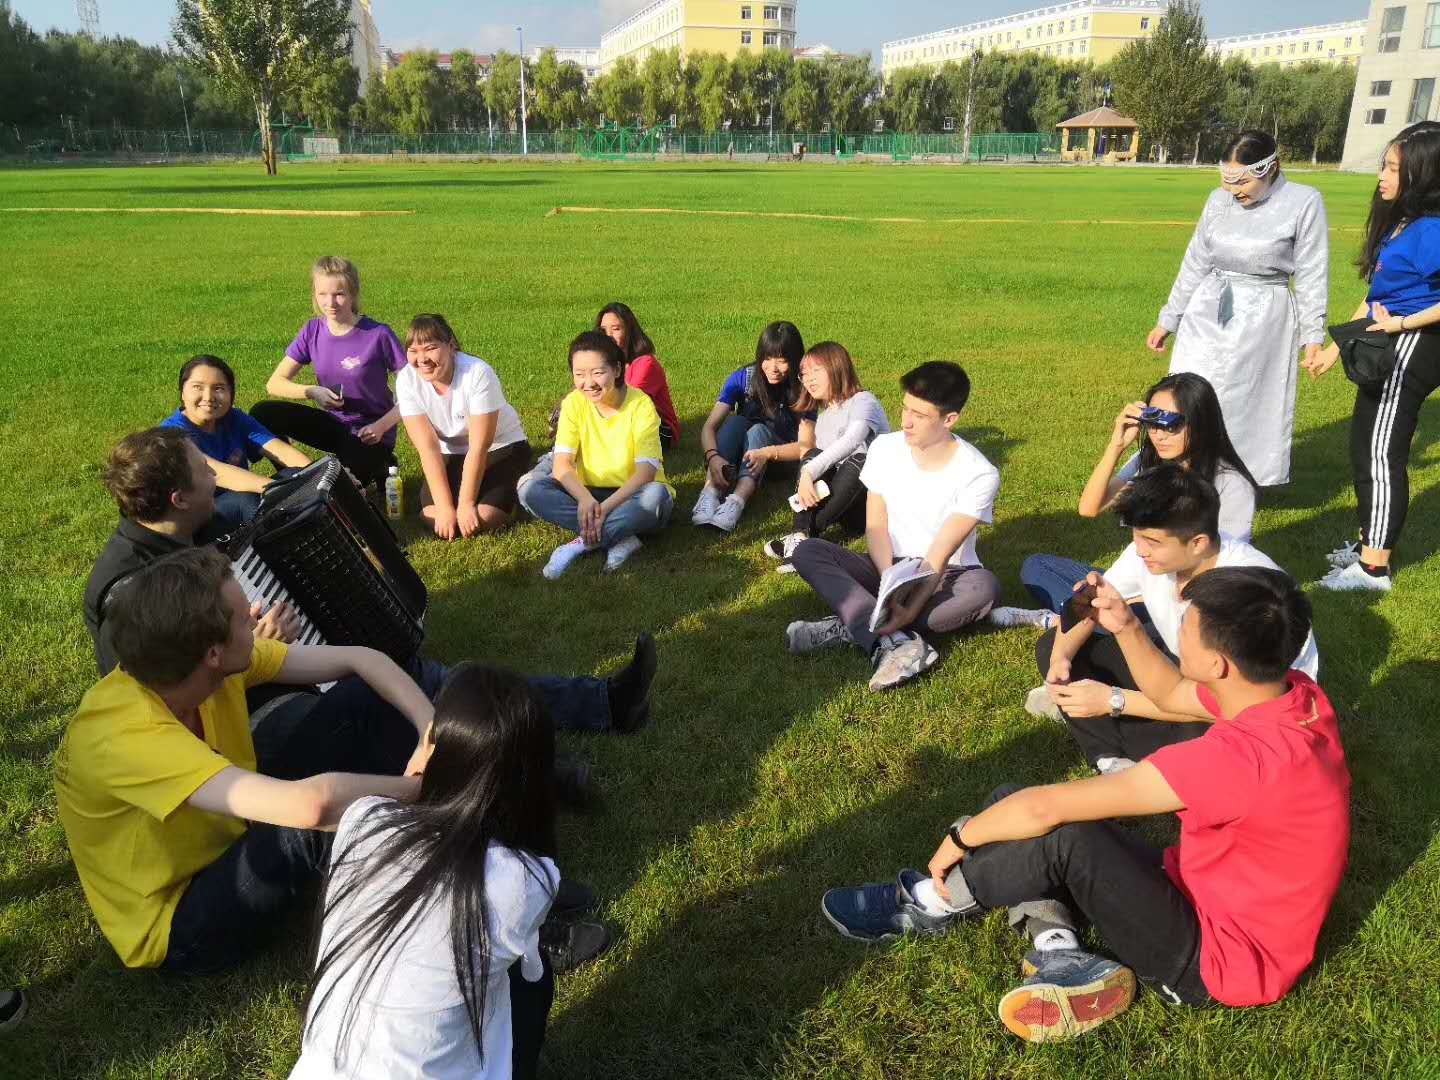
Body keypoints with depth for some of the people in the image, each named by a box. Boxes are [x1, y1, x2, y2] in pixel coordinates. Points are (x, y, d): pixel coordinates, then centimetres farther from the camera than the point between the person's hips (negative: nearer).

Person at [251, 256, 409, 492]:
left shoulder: (378, 335, -17)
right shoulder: (312, 331, -3)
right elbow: (274, 383, -3)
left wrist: (382, 426, -23)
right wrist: (312, 392, -22)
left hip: (368, 434, -4)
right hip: (332, 424, 5)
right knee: (262, 414, -16)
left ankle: (379, 466, 7)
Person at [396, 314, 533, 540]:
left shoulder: (478, 373, -28)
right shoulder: (406, 381, -17)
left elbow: (479, 448, -24)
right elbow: (428, 447, -18)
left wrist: (465, 504, -24)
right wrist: (446, 507, -23)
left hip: (501, 447, -3)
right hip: (451, 454, 4)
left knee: (484, 518, -24)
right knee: (434, 518, -19)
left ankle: (508, 490, 10)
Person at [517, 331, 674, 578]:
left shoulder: (641, 405, -14)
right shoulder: (574, 403, -5)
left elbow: (646, 471, -22)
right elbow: (561, 464, -13)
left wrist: (606, 506, -34)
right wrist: (585, 499, -32)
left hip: (631, 498, -3)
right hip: (589, 495, 3)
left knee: (657, 494, -38)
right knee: (529, 488, -22)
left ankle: (583, 543, -25)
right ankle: (620, 538, -28)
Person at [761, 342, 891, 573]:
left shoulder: (863, 401, -5)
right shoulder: (822, 419, 21)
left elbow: (851, 441, -24)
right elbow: (822, 461, 13)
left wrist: (809, 472, -33)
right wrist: (807, 478, -10)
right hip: (847, 510, 5)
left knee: (858, 461, -33)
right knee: (813, 455, -17)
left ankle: (806, 534, -34)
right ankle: (801, 534, -36)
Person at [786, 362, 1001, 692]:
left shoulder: (979, 474, -17)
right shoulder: (885, 448, -6)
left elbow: (941, 553, -22)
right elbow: (875, 526, -8)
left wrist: (910, 609, -34)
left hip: (944, 578, -3)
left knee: (984, 587, -37)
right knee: (807, 551, -21)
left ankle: (852, 626, -30)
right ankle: (895, 642, -41)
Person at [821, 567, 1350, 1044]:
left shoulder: (1240, 756, -37)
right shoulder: (1291, 691, -9)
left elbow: (1046, 807, -31)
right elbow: (1170, 693, 14)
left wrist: (961, 837, -15)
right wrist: (1125, 626, -2)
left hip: (1219, 959, -8)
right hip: (1222, 896, 8)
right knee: (1010, 806, 0)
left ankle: (936, 901, -4)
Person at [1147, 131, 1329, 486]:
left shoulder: (1304, 202, -9)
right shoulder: (1220, 199, 1)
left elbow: (1312, 274, -6)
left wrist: (1313, 333, -9)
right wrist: (1168, 319, 10)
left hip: (1262, 320, -3)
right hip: (1207, 314, 3)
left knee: (1247, 405, 5)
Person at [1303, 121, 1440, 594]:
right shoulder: (1401, 223, 13)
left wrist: (1401, 323, -19)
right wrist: (1336, 347, 19)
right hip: (1390, 350, 10)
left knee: (1382, 453, -6)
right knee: (1366, 448, 15)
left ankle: (1374, 568, 2)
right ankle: (1369, 544, 28)